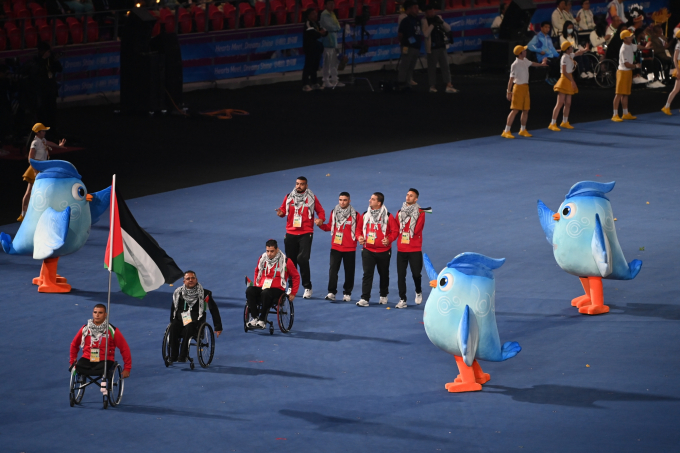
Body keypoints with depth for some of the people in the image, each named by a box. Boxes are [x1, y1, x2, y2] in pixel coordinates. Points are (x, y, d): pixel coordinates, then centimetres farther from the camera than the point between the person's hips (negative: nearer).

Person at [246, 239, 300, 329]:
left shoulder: (285, 261, -2)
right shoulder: (262, 259, 10)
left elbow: (296, 277, 8)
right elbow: (257, 272, 30)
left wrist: (293, 293, 4)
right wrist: (255, 285, 17)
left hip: (277, 289, -4)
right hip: (261, 288, 4)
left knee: (266, 293, -40)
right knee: (249, 290, -29)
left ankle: (262, 320, -31)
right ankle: (254, 317, -29)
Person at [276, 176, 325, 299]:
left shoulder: (311, 198, 2)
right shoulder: (289, 197, 8)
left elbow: (320, 211, 7)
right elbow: (283, 209, 13)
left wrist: (321, 219, -13)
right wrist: (281, 213, -11)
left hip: (306, 233, -4)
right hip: (291, 233, 4)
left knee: (302, 259, -16)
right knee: (291, 260, 9)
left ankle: (307, 287, -6)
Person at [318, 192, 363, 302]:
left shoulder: (355, 215, -4)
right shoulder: (334, 212, 6)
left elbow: (358, 230, -2)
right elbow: (330, 226, 15)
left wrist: (359, 237, -22)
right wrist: (321, 225, -2)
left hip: (349, 248, -1)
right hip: (335, 247, 2)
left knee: (349, 271, 6)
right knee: (333, 269, -9)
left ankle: (347, 293, 18)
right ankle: (331, 292, -7)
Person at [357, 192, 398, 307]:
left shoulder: (387, 216, -7)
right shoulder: (365, 215, 5)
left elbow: (395, 230, -5)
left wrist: (389, 239, -21)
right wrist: (360, 237, -4)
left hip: (383, 251, -2)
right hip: (368, 250, 2)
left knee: (384, 274, 13)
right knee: (367, 274, -8)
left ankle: (383, 296, 32)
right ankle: (364, 299, -11)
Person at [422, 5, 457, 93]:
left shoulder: (438, 18, 10)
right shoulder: (424, 21, -4)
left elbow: (448, 29, 8)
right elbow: (426, 34, -16)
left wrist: (442, 22, -9)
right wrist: (432, 25, -21)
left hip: (442, 46, 5)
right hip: (432, 48, -5)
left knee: (445, 66, 1)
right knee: (432, 67, 1)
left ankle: (449, 86, -1)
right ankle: (432, 86, 10)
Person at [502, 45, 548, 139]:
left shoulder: (525, 61, 10)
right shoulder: (515, 65, -15)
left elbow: (532, 64, 34)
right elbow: (511, 79, -16)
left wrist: (541, 64, 48)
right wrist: (509, 92, -19)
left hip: (525, 87, 8)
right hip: (518, 88, -8)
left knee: (525, 110, 11)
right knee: (515, 110, -12)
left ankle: (523, 130, 23)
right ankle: (506, 131, -11)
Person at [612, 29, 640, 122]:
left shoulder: (631, 46, 7)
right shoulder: (624, 49, -21)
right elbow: (626, 64, -22)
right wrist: (636, 66, -11)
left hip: (629, 72, 9)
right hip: (623, 72, -9)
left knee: (626, 94, 14)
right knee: (619, 94, -8)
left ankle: (626, 114, 21)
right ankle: (615, 115, -8)